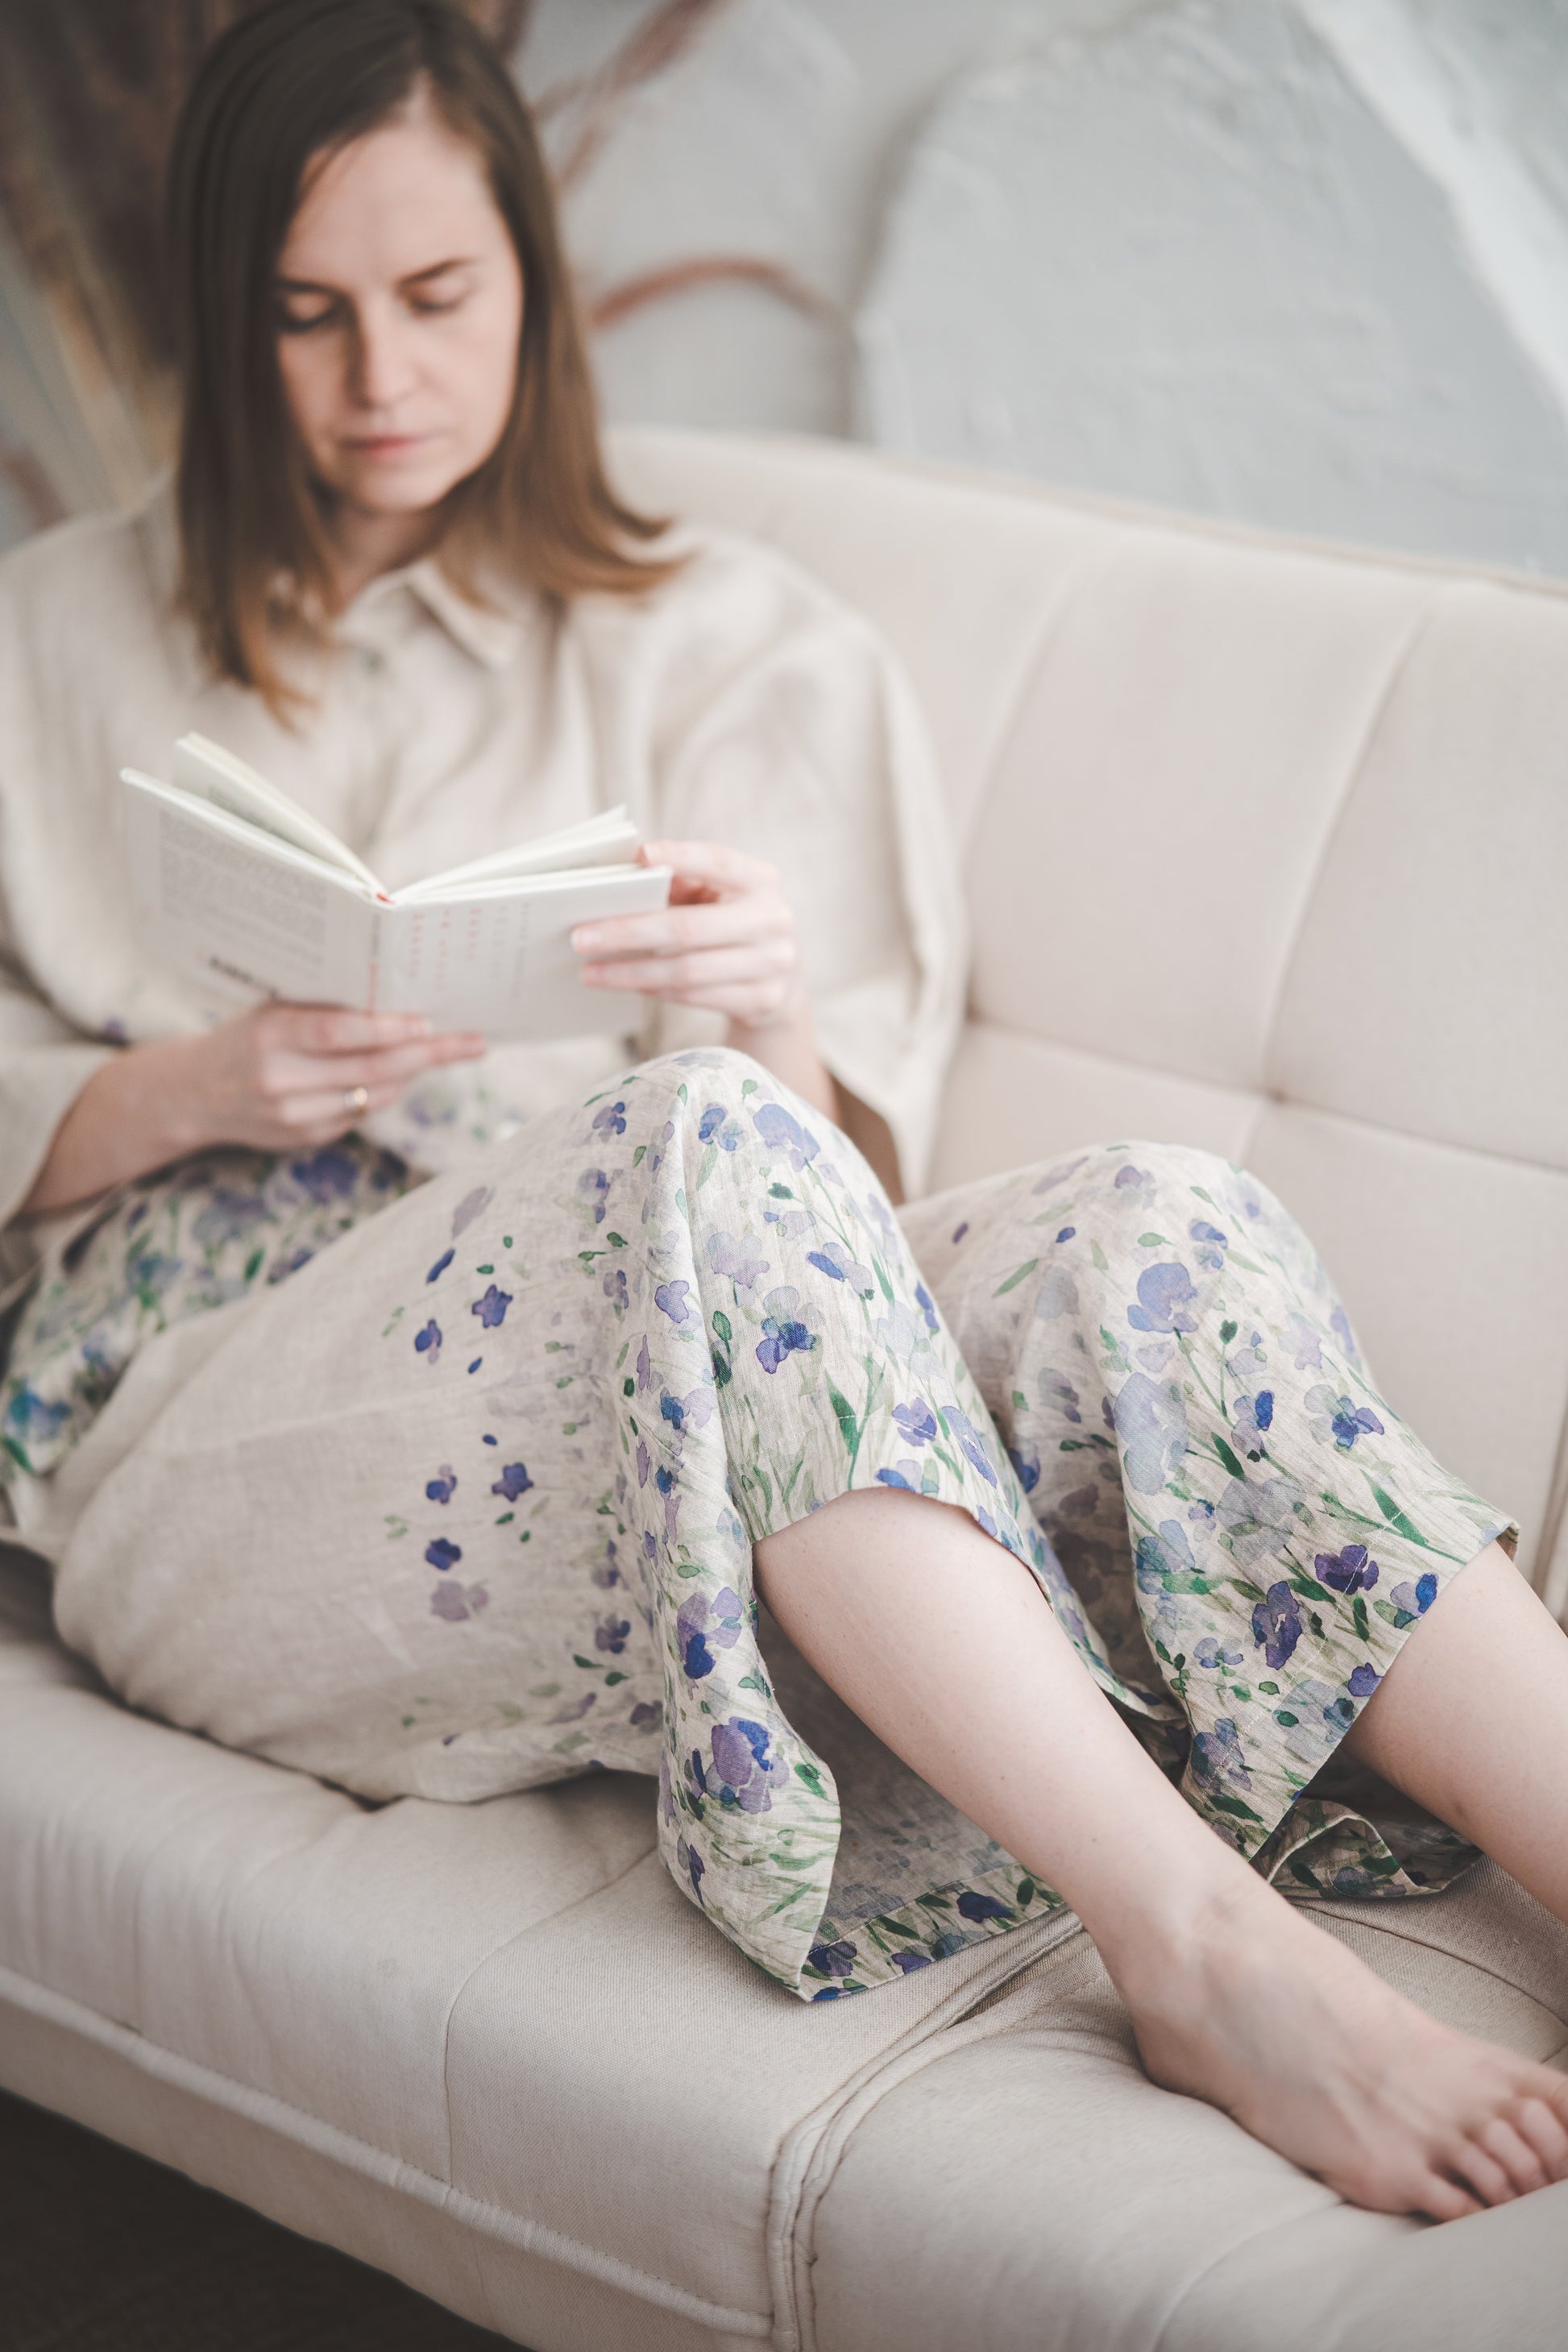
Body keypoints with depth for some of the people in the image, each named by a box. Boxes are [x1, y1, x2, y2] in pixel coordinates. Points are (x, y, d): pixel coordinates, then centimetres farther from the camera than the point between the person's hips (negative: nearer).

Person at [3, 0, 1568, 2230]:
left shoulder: (734, 642, 17)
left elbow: (848, 1163, 8)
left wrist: (770, 1013, -15)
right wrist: (196, 1089, -10)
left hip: (679, 1384, 2)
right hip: (221, 1402, -2)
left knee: (1155, 1235, -28)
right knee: (697, 1132, -35)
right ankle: (1200, 1941, -42)